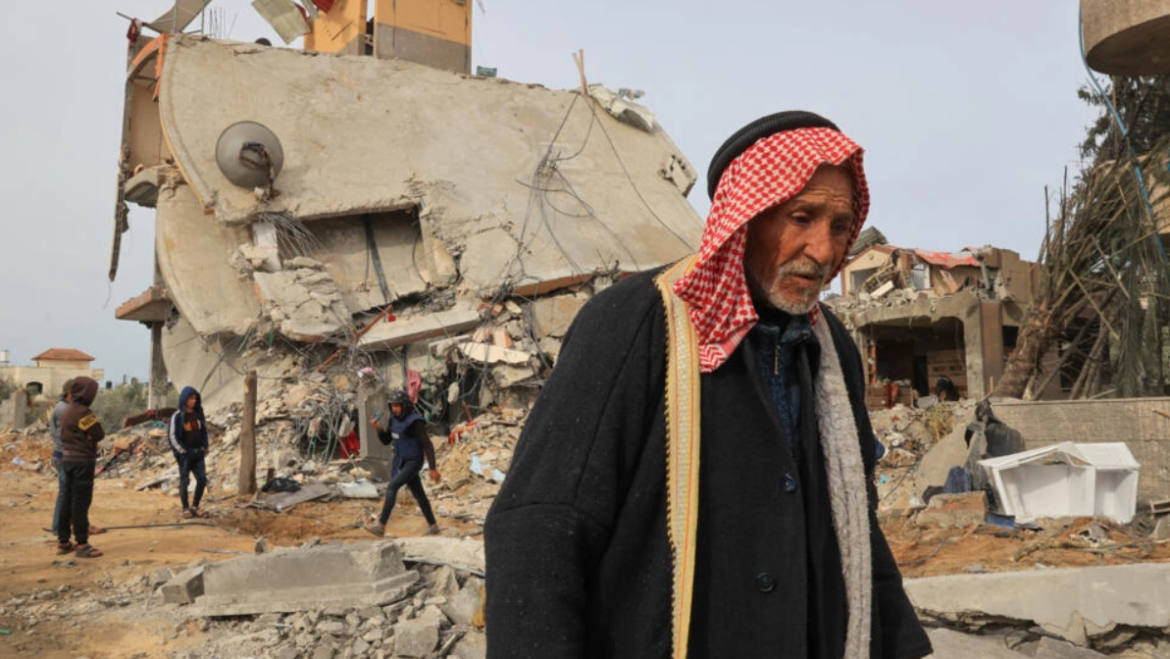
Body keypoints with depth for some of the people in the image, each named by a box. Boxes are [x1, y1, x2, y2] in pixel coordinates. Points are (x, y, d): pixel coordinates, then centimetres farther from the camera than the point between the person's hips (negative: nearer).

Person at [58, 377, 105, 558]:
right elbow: (99, 434, -13)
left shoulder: (67, 410, 12)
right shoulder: (83, 412, -18)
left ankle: (63, 541, 20)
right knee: (81, 502, -5)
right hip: (83, 461, -9)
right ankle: (82, 544, -1)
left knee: (68, 501, 13)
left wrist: (88, 435, -3)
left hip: (68, 459, 9)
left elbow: (74, 433, 11)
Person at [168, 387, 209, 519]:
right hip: (184, 454, -5)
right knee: (184, 481, 3)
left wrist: (204, 447, 3)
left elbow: (204, 431, 14)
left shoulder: (198, 414, 7)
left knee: (202, 479, 1)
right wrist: (184, 451, -12)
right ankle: (186, 509, 12)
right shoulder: (177, 416, -9)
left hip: (197, 453, 5)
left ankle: (195, 507, 14)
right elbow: (172, 436, -10)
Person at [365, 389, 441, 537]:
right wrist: (378, 428, -12)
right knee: (418, 494, 15)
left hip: (413, 463, -9)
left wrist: (433, 469, -20)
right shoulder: (395, 419, 3)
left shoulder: (415, 422, -23)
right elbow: (386, 440, 8)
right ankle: (433, 526, 26)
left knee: (391, 488, -18)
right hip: (402, 462, 9)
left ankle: (381, 526, -16)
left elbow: (428, 446, -20)